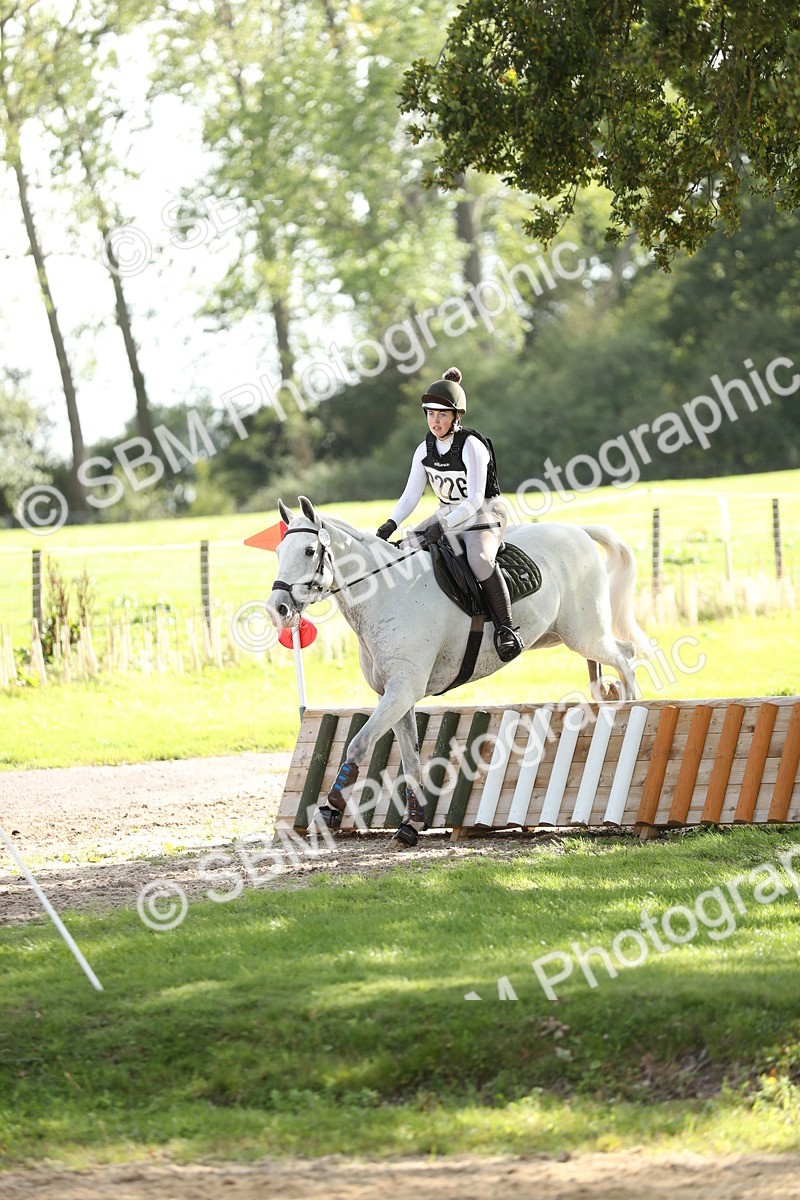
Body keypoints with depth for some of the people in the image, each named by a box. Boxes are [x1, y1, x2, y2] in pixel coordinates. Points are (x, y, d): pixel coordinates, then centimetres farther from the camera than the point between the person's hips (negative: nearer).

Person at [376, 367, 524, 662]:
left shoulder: (471, 447, -20)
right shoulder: (425, 450, 0)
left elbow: (475, 499, -24)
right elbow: (411, 495, 4)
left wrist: (442, 526, -34)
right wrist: (392, 523, -14)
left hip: (484, 515, -8)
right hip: (448, 515, 8)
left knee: (480, 560, -36)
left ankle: (506, 629, -30)